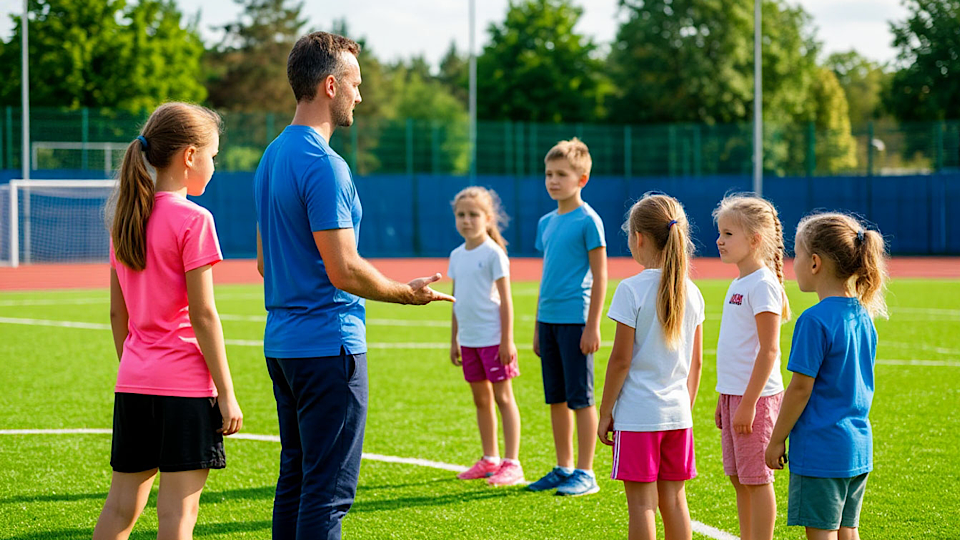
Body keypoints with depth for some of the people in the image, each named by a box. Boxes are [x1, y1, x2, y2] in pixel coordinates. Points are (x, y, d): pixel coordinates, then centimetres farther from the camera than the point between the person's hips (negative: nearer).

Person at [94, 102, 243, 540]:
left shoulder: (126, 219, 9)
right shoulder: (193, 221, -11)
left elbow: (117, 312, 13)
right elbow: (203, 315, -13)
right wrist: (226, 392, -9)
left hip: (133, 384, 7)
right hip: (185, 384, -7)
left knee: (121, 505, 11)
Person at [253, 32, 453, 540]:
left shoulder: (272, 156, 14)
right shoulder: (323, 165, -17)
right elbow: (344, 271, -19)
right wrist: (408, 293, -5)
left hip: (282, 342, 10)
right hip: (328, 345, -10)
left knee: (295, 480, 14)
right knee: (328, 492, -6)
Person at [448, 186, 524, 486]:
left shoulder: (493, 253, -8)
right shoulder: (457, 255, 10)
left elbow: (505, 299, -10)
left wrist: (507, 340, -13)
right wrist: (454, 340, 17)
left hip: (493, 338, -7)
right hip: (469, 339, 7)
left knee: (502, 397, -2)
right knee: (481, 399, 13)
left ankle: (511, 464, 0)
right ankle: (489, 460, 23)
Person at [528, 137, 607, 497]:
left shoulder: (588, 221, -7)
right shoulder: (546, 222, 13)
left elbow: (599, 276, -8)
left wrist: (593, 325, -13)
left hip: (575, 319, -7)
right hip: (548, 319, 7)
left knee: (580, 397, -3)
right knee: (556, 398, 11)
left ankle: (585, 473, 3)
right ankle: (564, 467, 20)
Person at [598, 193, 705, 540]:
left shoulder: (631, 290, -13)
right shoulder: (691, 292, 4)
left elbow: (621, 360, -12)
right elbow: (696, 362, 9)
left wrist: (605, 412, -4)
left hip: (637, 413, -6)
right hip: (677, 412, 6)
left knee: (641, 504, 0)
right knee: (673, 499, 13)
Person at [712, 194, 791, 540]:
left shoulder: (763, 284, -15)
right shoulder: (739, 284, 13)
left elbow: (768, 350, -19)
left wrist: (749, 402, -21)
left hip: (755, 396, -9)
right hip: (733, 393, 9)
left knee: (756, 480, -3)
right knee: (739, 479, 13)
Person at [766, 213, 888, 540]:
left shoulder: (815, 321, -18)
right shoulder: (863, 316, 7)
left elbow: (800, 390, -16)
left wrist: (777, 440, -7)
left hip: (820, 449, -8)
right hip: (858, 447, 8)